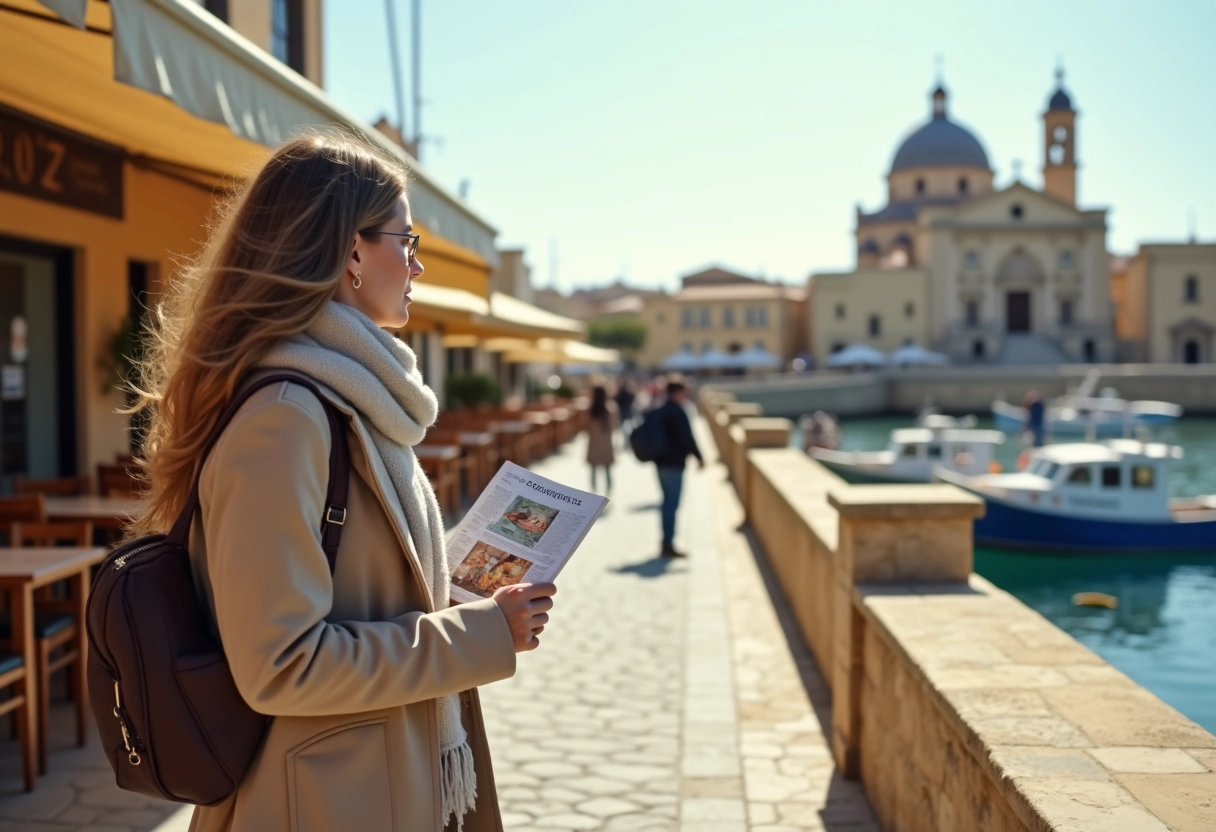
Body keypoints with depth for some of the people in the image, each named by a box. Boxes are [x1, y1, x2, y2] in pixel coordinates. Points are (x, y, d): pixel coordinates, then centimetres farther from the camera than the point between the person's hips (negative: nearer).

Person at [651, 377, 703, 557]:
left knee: (668, 501, 16)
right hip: (674, 463, -9)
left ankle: (667, 541, 21)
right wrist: (698, 456, -7)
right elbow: (687, 438, -17)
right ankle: (668, 544, -3)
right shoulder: (677, 412, -15)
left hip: (661, 461, 9)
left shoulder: (658, 412, 12)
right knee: (672, 503, -5)